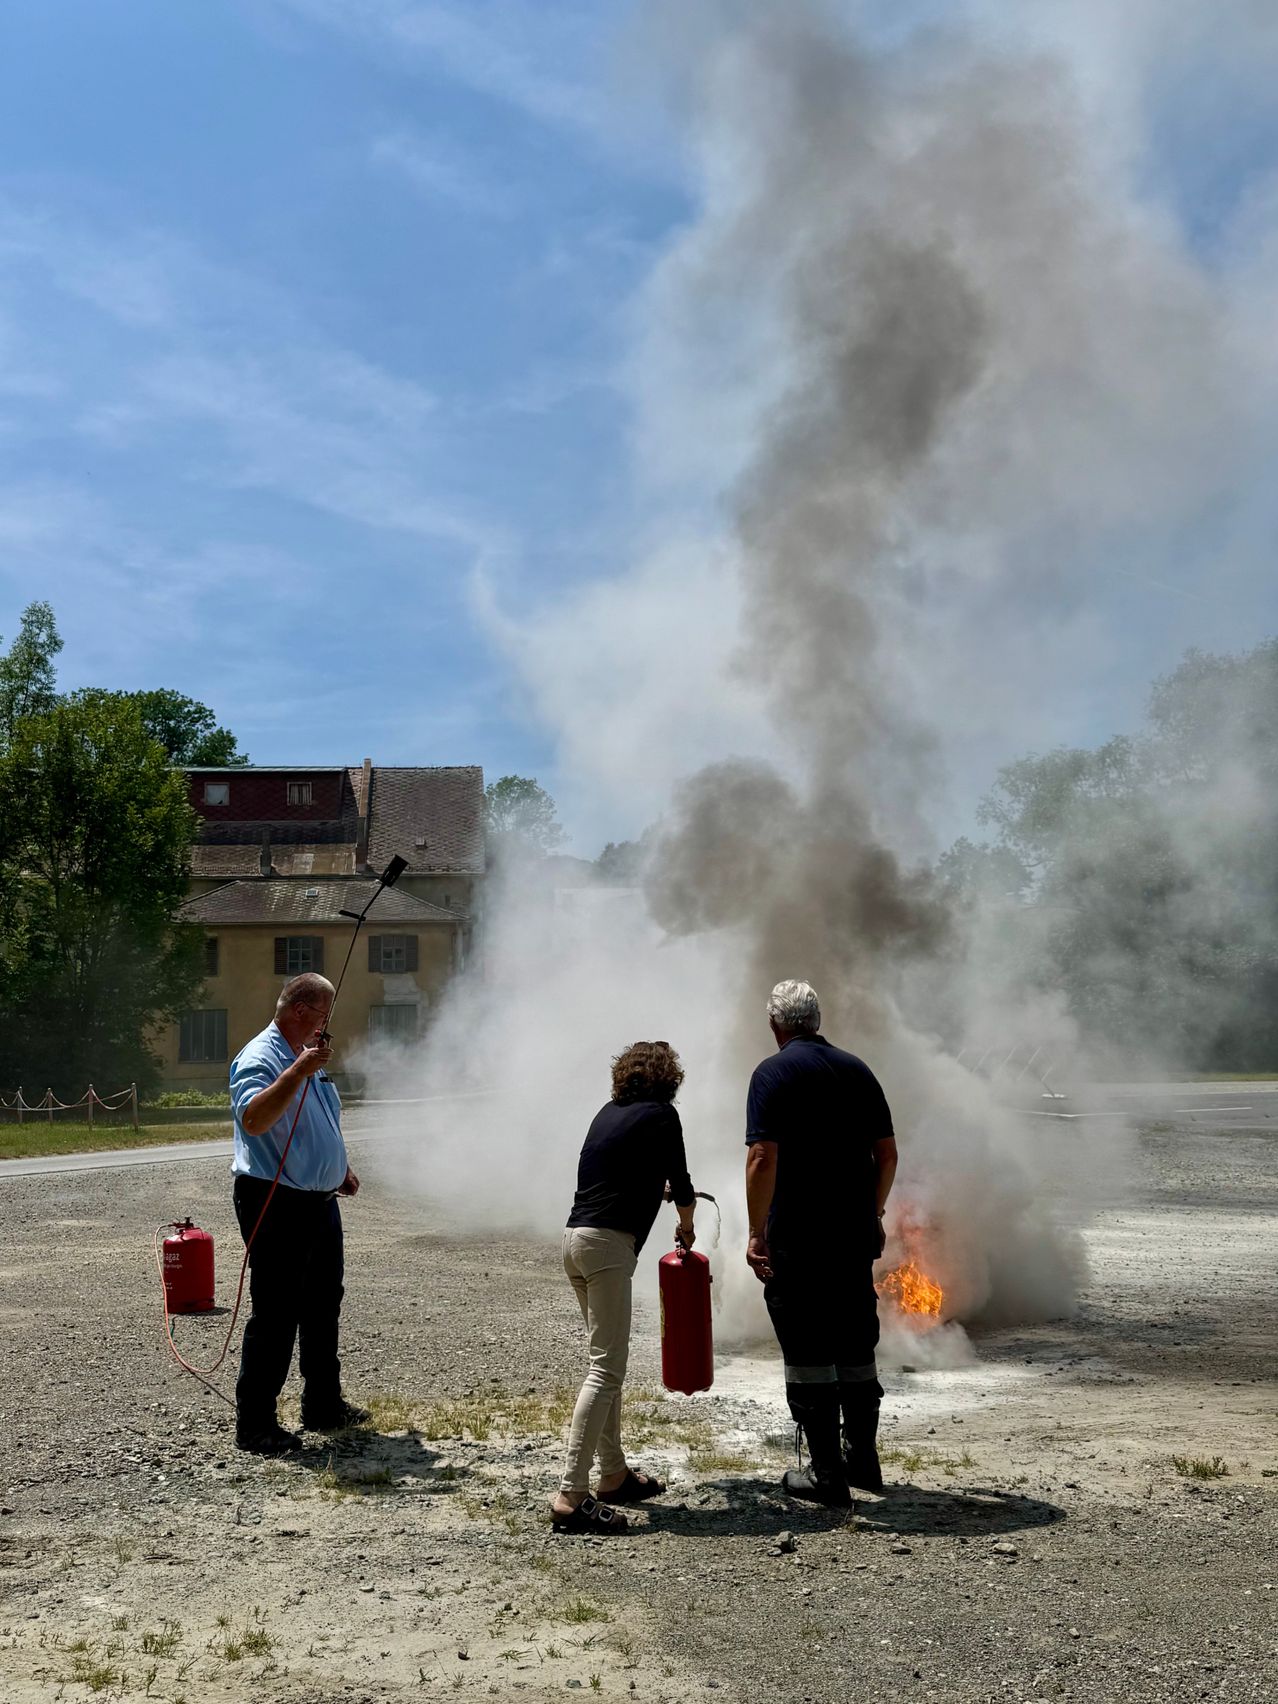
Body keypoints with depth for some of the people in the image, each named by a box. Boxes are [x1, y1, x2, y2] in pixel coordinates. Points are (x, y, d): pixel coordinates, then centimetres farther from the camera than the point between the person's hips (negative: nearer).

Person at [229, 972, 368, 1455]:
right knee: (274, 1316, -6)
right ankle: (255, 1424, 2)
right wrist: (298, 1071, -38)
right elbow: (254, 1120, -34)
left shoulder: (307, 1056, 15)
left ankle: (324, 1406, 30)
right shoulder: (259, 1058, -16)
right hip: (277, 1204, -10)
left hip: (320, 1202, 10)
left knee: (322, 1307, 18)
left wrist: (340, 1170, 27)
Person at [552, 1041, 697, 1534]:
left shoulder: (609, 1113, 18)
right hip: (608, 1243, -9)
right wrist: (686, 1227, 23)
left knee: (607, 1361, 19)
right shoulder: (660, 1115, -3)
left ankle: (614, 1474, 28)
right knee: (606, 1368, -10)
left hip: (576, 1238, 9)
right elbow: (681, 1185, 2)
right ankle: (571, 1498, -16)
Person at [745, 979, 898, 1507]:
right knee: (856, 1347, 17)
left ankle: (827, 1473, 6)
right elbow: (887, 1153, 10)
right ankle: (862, 1458, 26)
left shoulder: (774, 1073, -9)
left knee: (808, 1354, 2)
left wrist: (757, 1233, -13)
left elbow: (763, 1158, -17)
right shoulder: (857, 1070, 8)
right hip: (855, 1235, 6)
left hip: (797, 1240, -6)